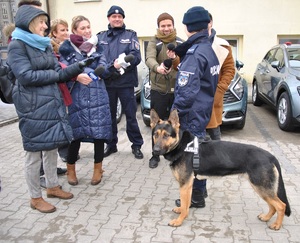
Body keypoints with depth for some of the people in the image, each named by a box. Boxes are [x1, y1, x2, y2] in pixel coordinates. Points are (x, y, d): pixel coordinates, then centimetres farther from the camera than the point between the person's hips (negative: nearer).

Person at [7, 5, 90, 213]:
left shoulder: (44, 45, 14)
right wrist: (55, 74, -9)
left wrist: (79, 67, -7)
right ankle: (35, 198, 19)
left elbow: (59, 73, 8)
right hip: (32, 106, -7)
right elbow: (26, 76, -18)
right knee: (34, 153, 3)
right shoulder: (17, 45, -9)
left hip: (53, 102, 8)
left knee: (52, 147, 16)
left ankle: (53, 187, 33)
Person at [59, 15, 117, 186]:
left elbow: (103, 69, 4)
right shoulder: (67, 48, 2)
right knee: (75, 132, 1)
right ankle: (71, 169, 22)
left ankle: (98, 168, 19)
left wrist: (114, 66, -16)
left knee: (100, 131, 1)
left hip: (97, 96, 3)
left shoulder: (97, 47, 12)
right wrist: (77, 76, -19)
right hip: (76, 97, -2)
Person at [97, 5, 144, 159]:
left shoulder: (130, 35, 6)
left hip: (126, 82, -2)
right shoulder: (100, 37, 11)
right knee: (109, 115, 11)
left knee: (131, 115, 3)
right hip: (107, 82, 2)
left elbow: (136, 56, -6)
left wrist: (124, 62, -24)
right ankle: (111, 144, 26)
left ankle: (136, 145, 16)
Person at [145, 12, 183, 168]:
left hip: (177, 89, 3)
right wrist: (157, 67, -45)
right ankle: (155, 155, 17)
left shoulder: (180, 42, 9)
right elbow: (149, 59, -23)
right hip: (158, 89, -2)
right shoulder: (154, 42, -3)